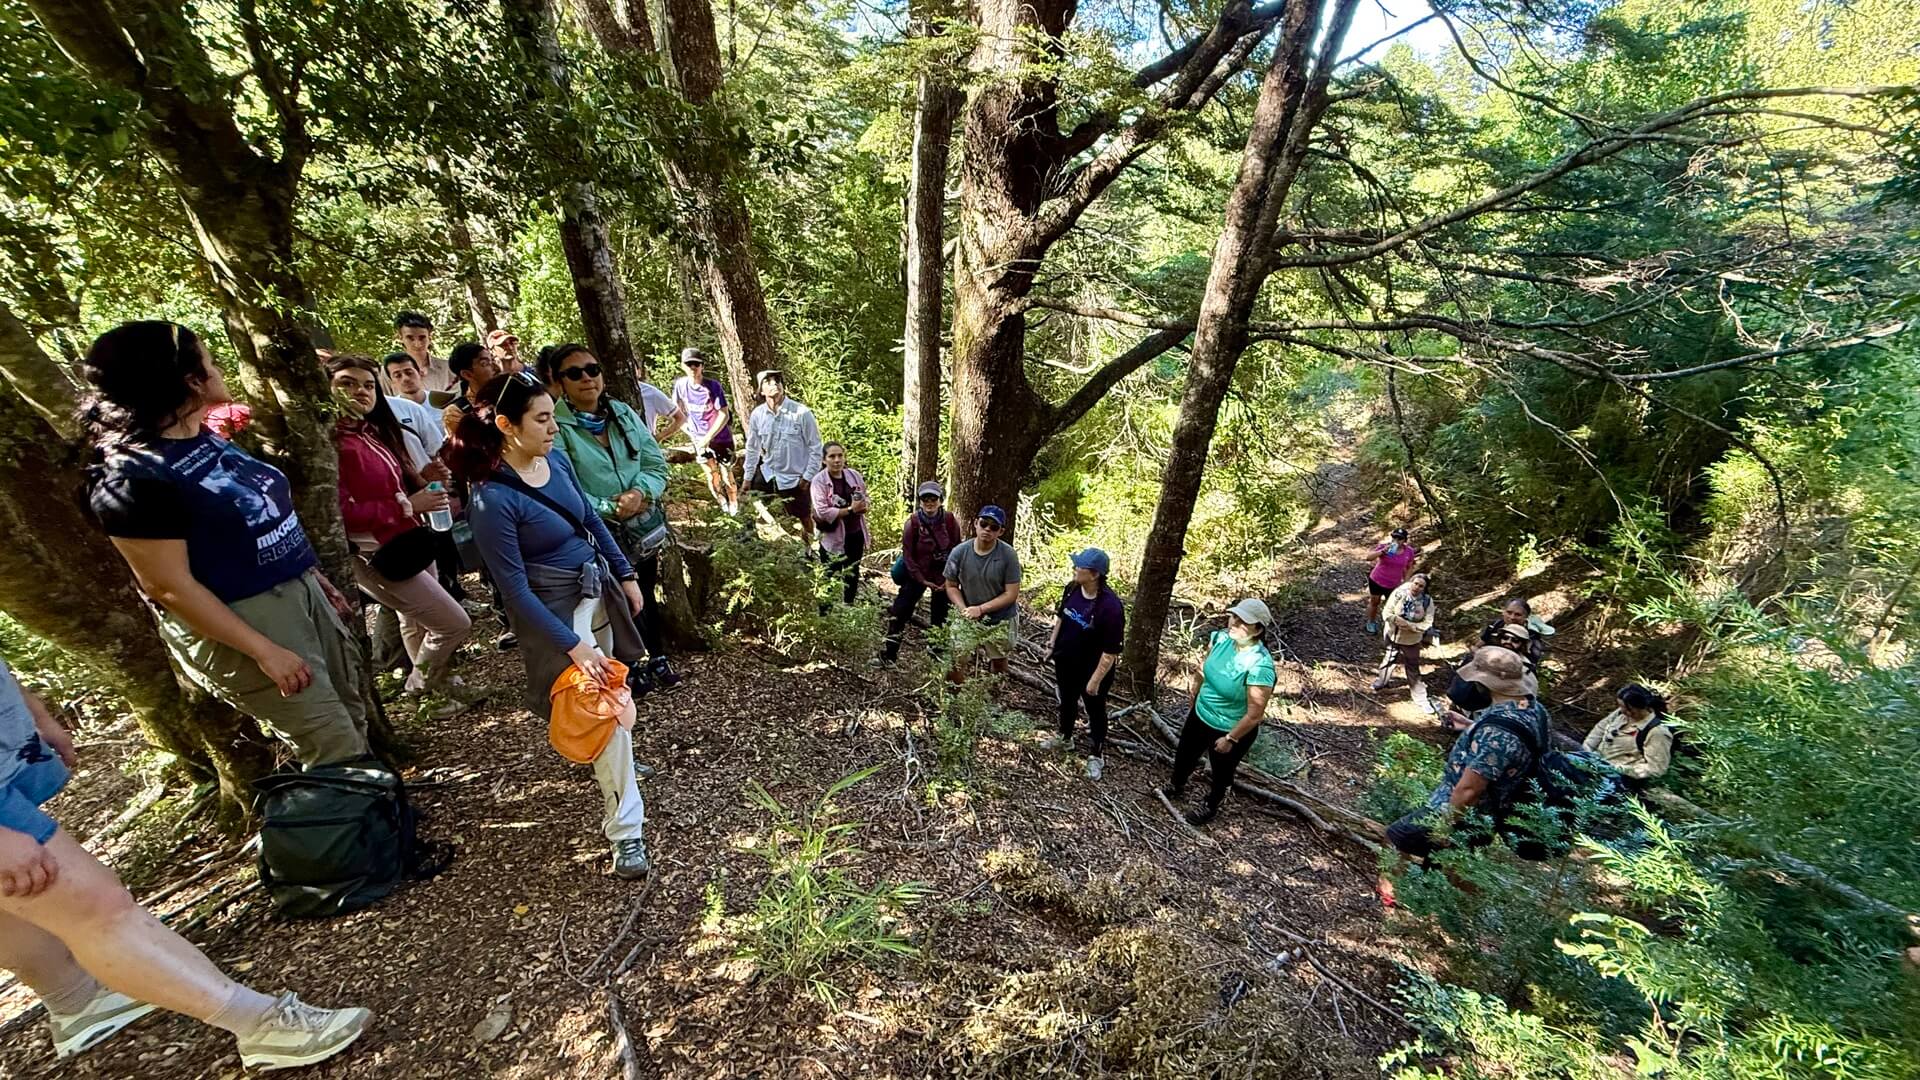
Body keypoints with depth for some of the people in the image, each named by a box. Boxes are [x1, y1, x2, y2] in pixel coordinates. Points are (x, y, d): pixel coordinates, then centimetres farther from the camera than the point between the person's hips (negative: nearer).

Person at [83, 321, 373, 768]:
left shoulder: (210, 440, 5)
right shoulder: (132, 478, -20)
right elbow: (170, 587, -21)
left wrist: (315, 575, 17)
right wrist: (264, 650, -21)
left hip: (299, 593, 9)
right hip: (238, 622, -9)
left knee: (355, 716, 20)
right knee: (336, 750, 0)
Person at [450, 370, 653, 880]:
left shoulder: (556, 459, -4)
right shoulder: (493, 499, -24)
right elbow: (515, 590, -20)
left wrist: (626, 575, 12)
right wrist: (573, 646, -22)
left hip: (599, 589, 7)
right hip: (558, 610, -7)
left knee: (609, 693, 23)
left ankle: (610, 764, 52)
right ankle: (625, 829, 8)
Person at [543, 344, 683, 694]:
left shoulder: (624, 413, 2)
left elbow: (655, 463, 0)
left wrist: (640, 492, -18)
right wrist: (609, 509, -25)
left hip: (646, 525, 5)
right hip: (599, 534, -5)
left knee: (647, 593, 20)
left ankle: (658, 658, 39)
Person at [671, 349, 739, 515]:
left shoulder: (713, 385, -20)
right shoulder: (680, 385, -8)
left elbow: (723, 415, -20)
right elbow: (679, 410, 9)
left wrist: (708, 438, -23)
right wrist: (688, 429, 2)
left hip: (721, 438, -3)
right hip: (699, 441, 3)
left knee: (727, 476, 5)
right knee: (713, 479, 12)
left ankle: (735, 507, 28)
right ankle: (724, 507, 32)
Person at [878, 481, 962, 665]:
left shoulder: (951, 521, -10)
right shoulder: (913, 522, -13)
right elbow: (907, 554, -8)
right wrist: (922, 580, -12)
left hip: (943, 577, 1)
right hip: (917, 574, -1)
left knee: (940, 616, 13)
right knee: (899, 612, -5)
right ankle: (888, 655, 5)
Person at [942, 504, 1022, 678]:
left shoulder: (1008, 555, -19)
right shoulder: (959, 552, -14)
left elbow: (1011, 594, -16)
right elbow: (951, 586, -3)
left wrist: (980, 609, -22)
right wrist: (963, 610, -20)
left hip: (1001, 620, 0)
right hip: (968, 619, 0)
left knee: (998, 663, 21)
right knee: (956, 662, -4)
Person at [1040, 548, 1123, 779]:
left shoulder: (1110, 606, -33)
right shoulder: (1072, 588, -12)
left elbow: (1111, 651, -26)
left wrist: (1096, 680, -21)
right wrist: (1053, 642, 12)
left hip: (1091, 669, -6)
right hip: (1065, 661, 6)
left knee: (1095, 711, 16)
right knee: (1066, 700, 27)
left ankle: (1098, 754, 38)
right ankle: (1065, 736, 52)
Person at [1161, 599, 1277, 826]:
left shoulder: (1260, 665, -36)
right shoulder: (1221, 638, -17)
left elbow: (1255, 714, -27)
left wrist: (1230, 739, -16)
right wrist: (1194, 699, 14)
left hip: (1231, 730, -6)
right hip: (1200, 715, 6)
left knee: (1221, 772, 23)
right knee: (1184, 753, 28)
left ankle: (1210, 807, 53)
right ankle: (1176, 786, 59)